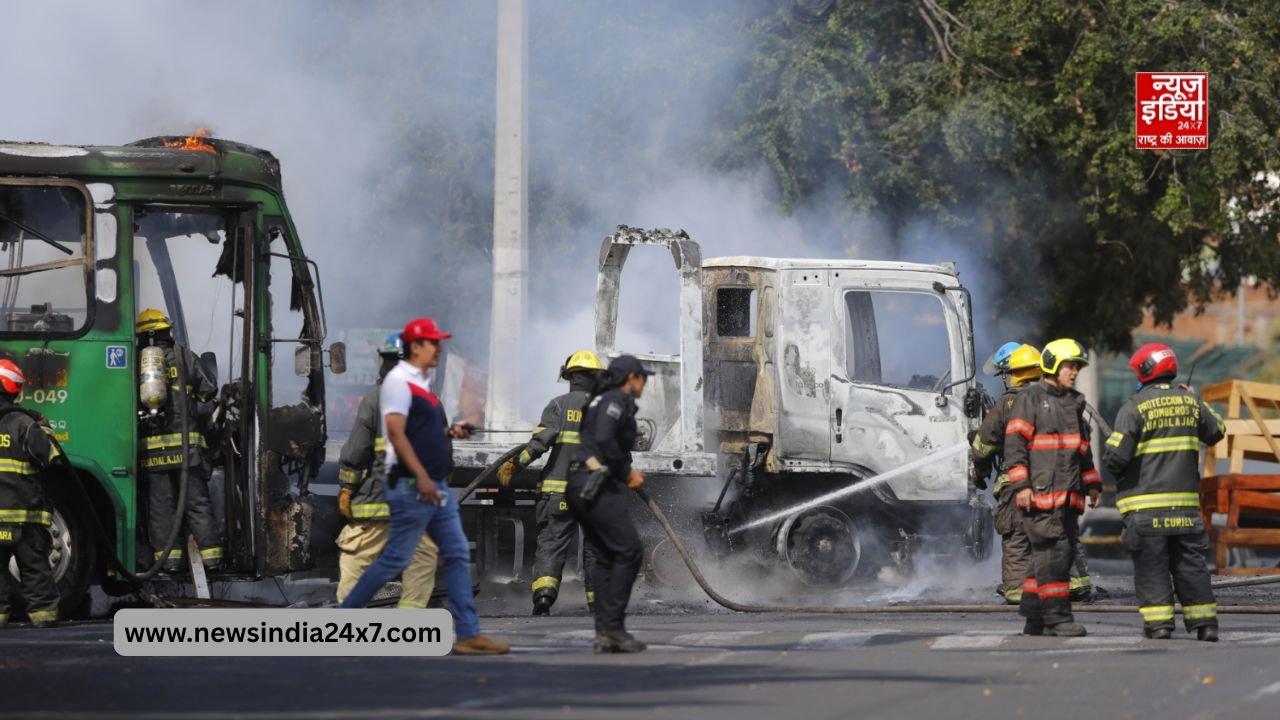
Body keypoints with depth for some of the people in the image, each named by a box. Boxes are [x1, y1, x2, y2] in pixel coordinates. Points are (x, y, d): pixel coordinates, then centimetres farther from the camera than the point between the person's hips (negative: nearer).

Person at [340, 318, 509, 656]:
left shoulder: (420, 384, 18)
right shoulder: (399, 381, -11)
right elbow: (396, 432, -20)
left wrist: (449, 431, 9)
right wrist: (421, 477, -25)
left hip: (435, 485, 10)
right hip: (411, 486, -10)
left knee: (458, 555, 5)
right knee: (396, 558, -7)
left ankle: (469, 634, 4)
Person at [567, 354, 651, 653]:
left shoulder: (602, 402, 26)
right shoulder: (616, 400, -5)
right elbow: (604, 439, -20)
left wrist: (627, 474, 18)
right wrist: (627, 473, -10)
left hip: (582, 486, 10)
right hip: (597, 485, -10)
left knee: (605, 558, 8)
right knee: (629, 550, -11)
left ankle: (605, 632, 3)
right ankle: (613, 626, -15)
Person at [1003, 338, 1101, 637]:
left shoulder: (1073, 404, 21)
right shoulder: (1030, 399, -3)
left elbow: (1082, 449, 29)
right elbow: (1014, 444, -9)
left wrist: (1092, 484, 20)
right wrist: (1021, 485, -16)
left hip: (1067, 496, 8)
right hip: (1039, 494, -8)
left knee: (1055, 554, 6)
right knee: (1053, 552, -13)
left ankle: (1034, 618, 10)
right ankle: (1056, 617, -13)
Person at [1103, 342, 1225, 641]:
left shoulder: (1135, 407, -10)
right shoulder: (1189, 401, 5)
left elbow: (1116, 455, -15)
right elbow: (1216, 432, 21)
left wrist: (1117, 471, 8)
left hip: (1145, 503, -4)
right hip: (1185, 499, 4)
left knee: (1151, 564, -1)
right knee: (1190, 563, 10)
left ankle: (1158, 623, -7)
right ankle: (1205, 623, 9)